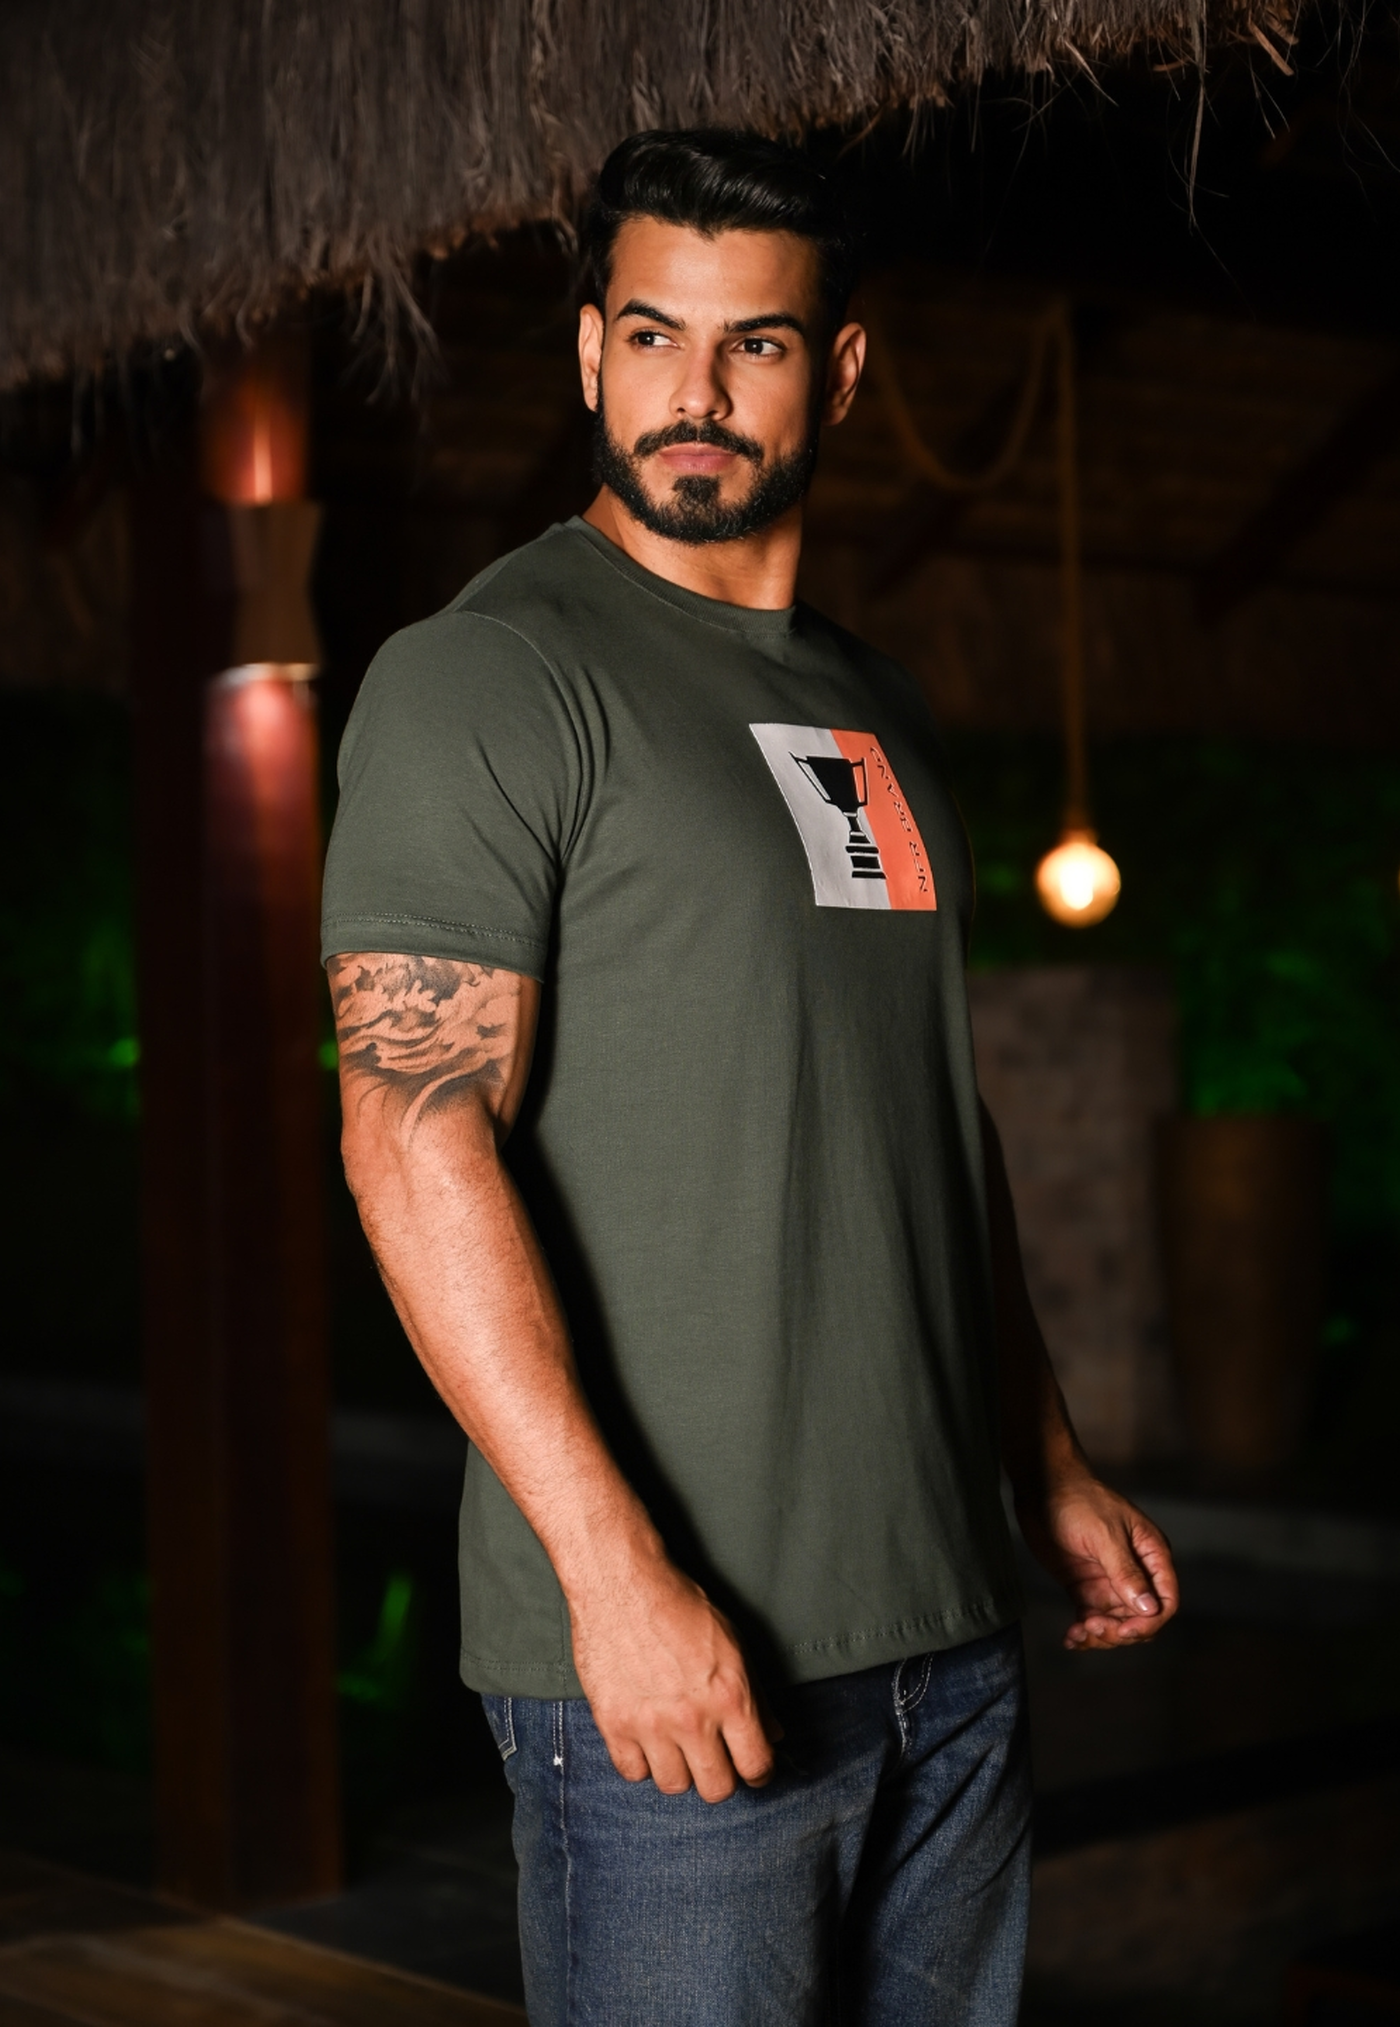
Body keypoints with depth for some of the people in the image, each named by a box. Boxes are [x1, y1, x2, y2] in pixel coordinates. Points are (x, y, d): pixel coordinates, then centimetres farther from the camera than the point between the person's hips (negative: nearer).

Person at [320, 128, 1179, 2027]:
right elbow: (416, 1136, -17)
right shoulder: (485, 677, -8)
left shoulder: (878, 706, 16)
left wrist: (1052, 1466, 18)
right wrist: (617, 1567, -23)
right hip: (670, 1648, -7)